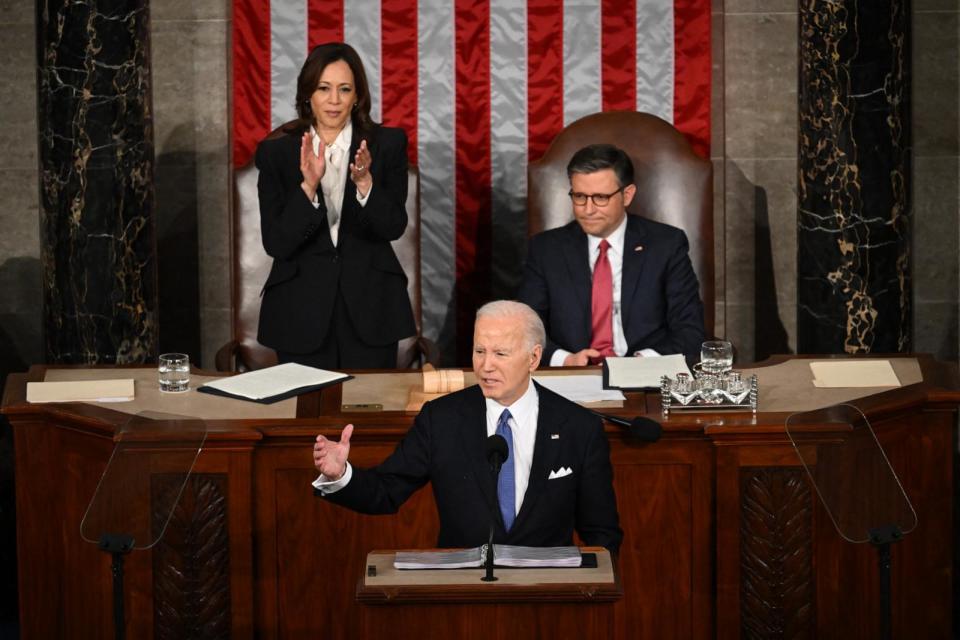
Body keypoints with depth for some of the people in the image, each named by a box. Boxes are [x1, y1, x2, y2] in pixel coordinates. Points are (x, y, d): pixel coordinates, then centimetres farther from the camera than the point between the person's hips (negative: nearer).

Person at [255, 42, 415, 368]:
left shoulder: (387, 144, 1)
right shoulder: (276, 152, -1)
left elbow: (394, 227, -7)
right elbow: (275, 243, -8)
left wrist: (365, 182, -24)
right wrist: (308, 186, -22)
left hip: (370, 306, 1)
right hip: (302, 310, 0)